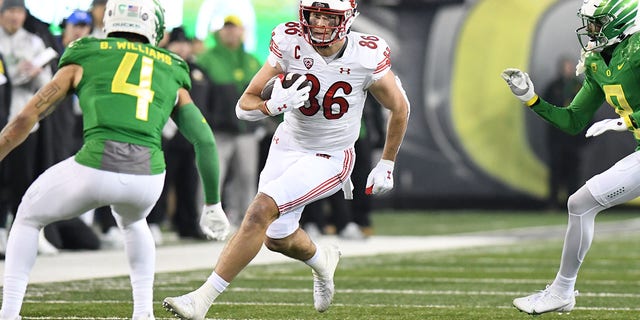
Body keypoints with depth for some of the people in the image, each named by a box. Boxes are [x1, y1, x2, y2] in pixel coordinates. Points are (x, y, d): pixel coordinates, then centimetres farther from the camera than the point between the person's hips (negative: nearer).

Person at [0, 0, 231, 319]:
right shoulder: (171, 74, 23)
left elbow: (27, 117, 16)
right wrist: (212, 204, 30)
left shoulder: (84, 59, 18)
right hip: (148, 174, 2)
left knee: (28, 218, 26)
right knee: (132, 221, 39)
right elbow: (205, 140, 21)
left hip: (95, 169, -2)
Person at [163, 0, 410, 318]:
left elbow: (399, 108, -2)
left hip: (330, 159, -4)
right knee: (277, 238, 17)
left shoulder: (368, 57, -21)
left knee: (261, 210, -23)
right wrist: (276, 104, -35)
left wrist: (386, 165, 5)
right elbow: (245, 106, -13)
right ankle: (322, 260, 54)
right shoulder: (290, 44, -17)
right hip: (287, 147, 4)